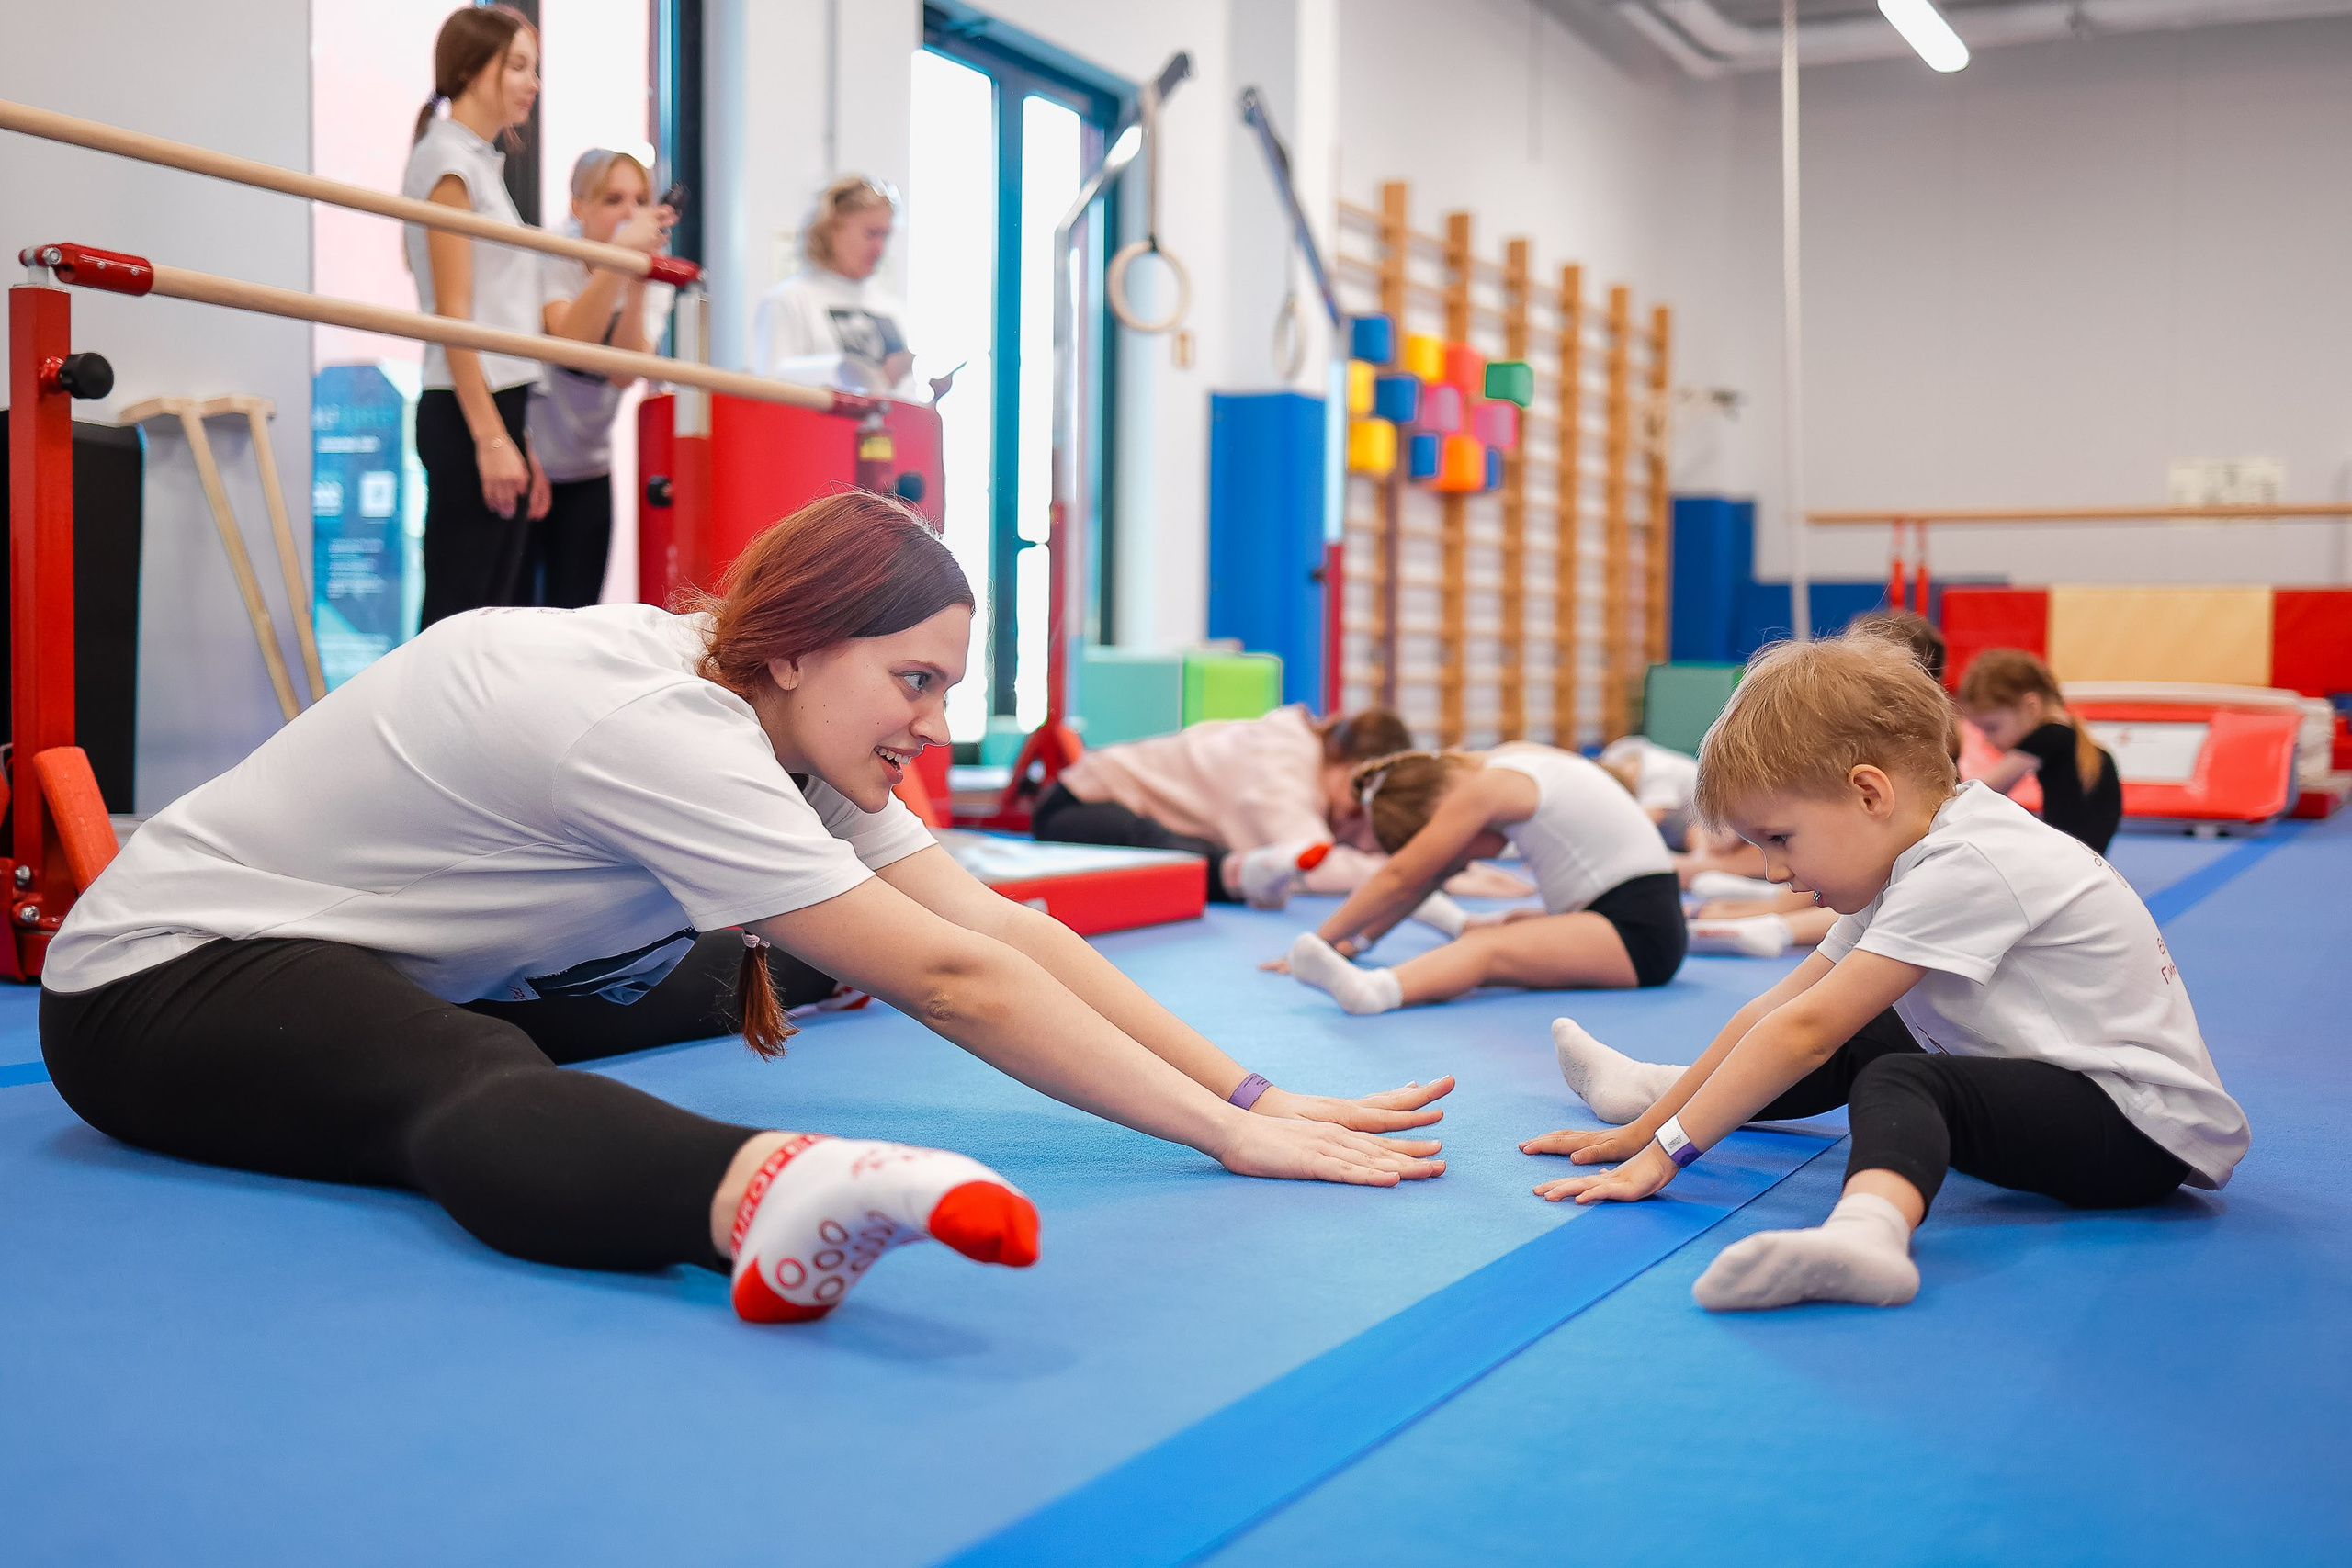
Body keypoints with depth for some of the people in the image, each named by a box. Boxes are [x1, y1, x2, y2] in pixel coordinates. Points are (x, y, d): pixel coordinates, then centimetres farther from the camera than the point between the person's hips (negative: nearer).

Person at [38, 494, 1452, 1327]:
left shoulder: (781, 723, -4)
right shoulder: (651, 725, -28)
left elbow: (1003, 927, -8)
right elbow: (953, 981, -31)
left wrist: (1252, 1089, -13)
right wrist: (1233, 1135, -29)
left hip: (404, 974, 10)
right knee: (468, 1086, -39)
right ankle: (763, 1187, -63)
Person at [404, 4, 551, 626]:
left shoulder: (482, 163, 19)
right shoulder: (447, 160, -7)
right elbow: (452, 315, -14)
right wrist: (490, 438, -18)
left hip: (499, 409, 9)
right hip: (468, 412, -9)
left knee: (491, 611, 9)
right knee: (455, 612, -7)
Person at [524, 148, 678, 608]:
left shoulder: (653, 281, 1)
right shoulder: (549, 259, -10)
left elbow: (625, 373, -16)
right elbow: (572, 338, -29)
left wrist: (639, 283, -27)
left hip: (587, 472, 4)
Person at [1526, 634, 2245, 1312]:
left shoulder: (1964, 869, -23)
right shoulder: (1916, 860, 7)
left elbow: (1804, 1030, -24)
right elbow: (1774, 1011, 8)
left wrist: (1664, 1152, -21)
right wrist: (1646, 1127, 7)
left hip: (2146, 1128, -10)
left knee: (1898, 1082, -31)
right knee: (1857, 1045, 15)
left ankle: (1863, 1232, -62)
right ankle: (1658, 1095, 35)